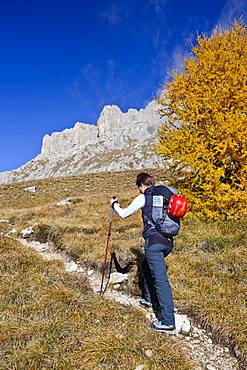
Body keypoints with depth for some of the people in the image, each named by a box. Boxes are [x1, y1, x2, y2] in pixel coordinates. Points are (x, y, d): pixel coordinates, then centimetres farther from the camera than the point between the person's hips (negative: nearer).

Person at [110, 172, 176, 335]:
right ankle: (151, 301, 39)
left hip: (154, 241, -7)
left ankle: (168, 323, -7)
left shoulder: (143, 198, -1)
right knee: (147, 266, 28)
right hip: (169, 242, 7)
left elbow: (124, 214, 9)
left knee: (161, 280, -8)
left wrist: (115, 205, 27)